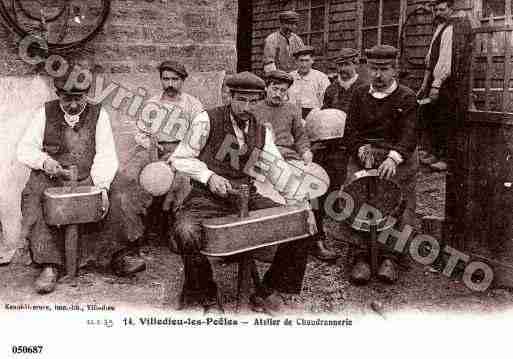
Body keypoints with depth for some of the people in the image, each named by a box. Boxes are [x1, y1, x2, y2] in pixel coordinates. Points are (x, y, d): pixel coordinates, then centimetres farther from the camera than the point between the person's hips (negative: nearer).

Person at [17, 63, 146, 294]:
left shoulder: (98, 114, 5)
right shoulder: (45, 113, 7)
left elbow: (106, 155, -5)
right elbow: (25, 149, 6)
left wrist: (101, 185, -21)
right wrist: (44, 161, -16)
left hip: (89, 179, 0)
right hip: (52, 179, 0)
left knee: (117, 193, -25)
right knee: (33, 197, -28)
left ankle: (121, 255, -17)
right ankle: (50, 265, -25)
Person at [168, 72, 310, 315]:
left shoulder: (262, 130, 10)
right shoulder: (207, 120, -5)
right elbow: (180, 158, -1)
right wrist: (208, 176, -16)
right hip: (208, 198, -4)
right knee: (186, 232, -34)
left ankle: (266, 294, 6)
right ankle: (208, 299, -7)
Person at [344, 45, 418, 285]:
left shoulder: (407, 98, 6)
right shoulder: (360, 95, 16)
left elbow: (409, 135, -7)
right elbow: (350, 131, 10)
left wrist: (393, 158, -26)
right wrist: (361, 148, -12)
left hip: (398, 155, -1)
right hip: (363, 154, 2)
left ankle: (390, 257, -17)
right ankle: (361, 256, -19)